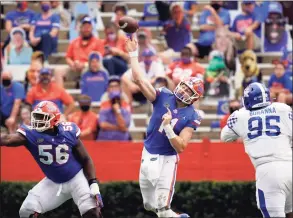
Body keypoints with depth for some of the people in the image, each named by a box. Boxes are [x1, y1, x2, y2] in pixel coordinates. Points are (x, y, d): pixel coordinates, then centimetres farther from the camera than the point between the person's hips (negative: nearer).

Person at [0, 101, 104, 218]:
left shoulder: (68, 133, -18)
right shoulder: (31, 134, -18)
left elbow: (86, 160, -8)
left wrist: (94, 184, -15)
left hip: (76, 178, -2)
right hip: (53, 182, 2)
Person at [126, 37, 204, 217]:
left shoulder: (191, 117, -13)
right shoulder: (163, 97, -6)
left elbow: (181, 147, -19)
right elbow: (140, 80, -12)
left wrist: (168, 127, -31)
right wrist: (133, 54, -17)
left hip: (167, 159, -3)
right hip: (148, 155, 3)